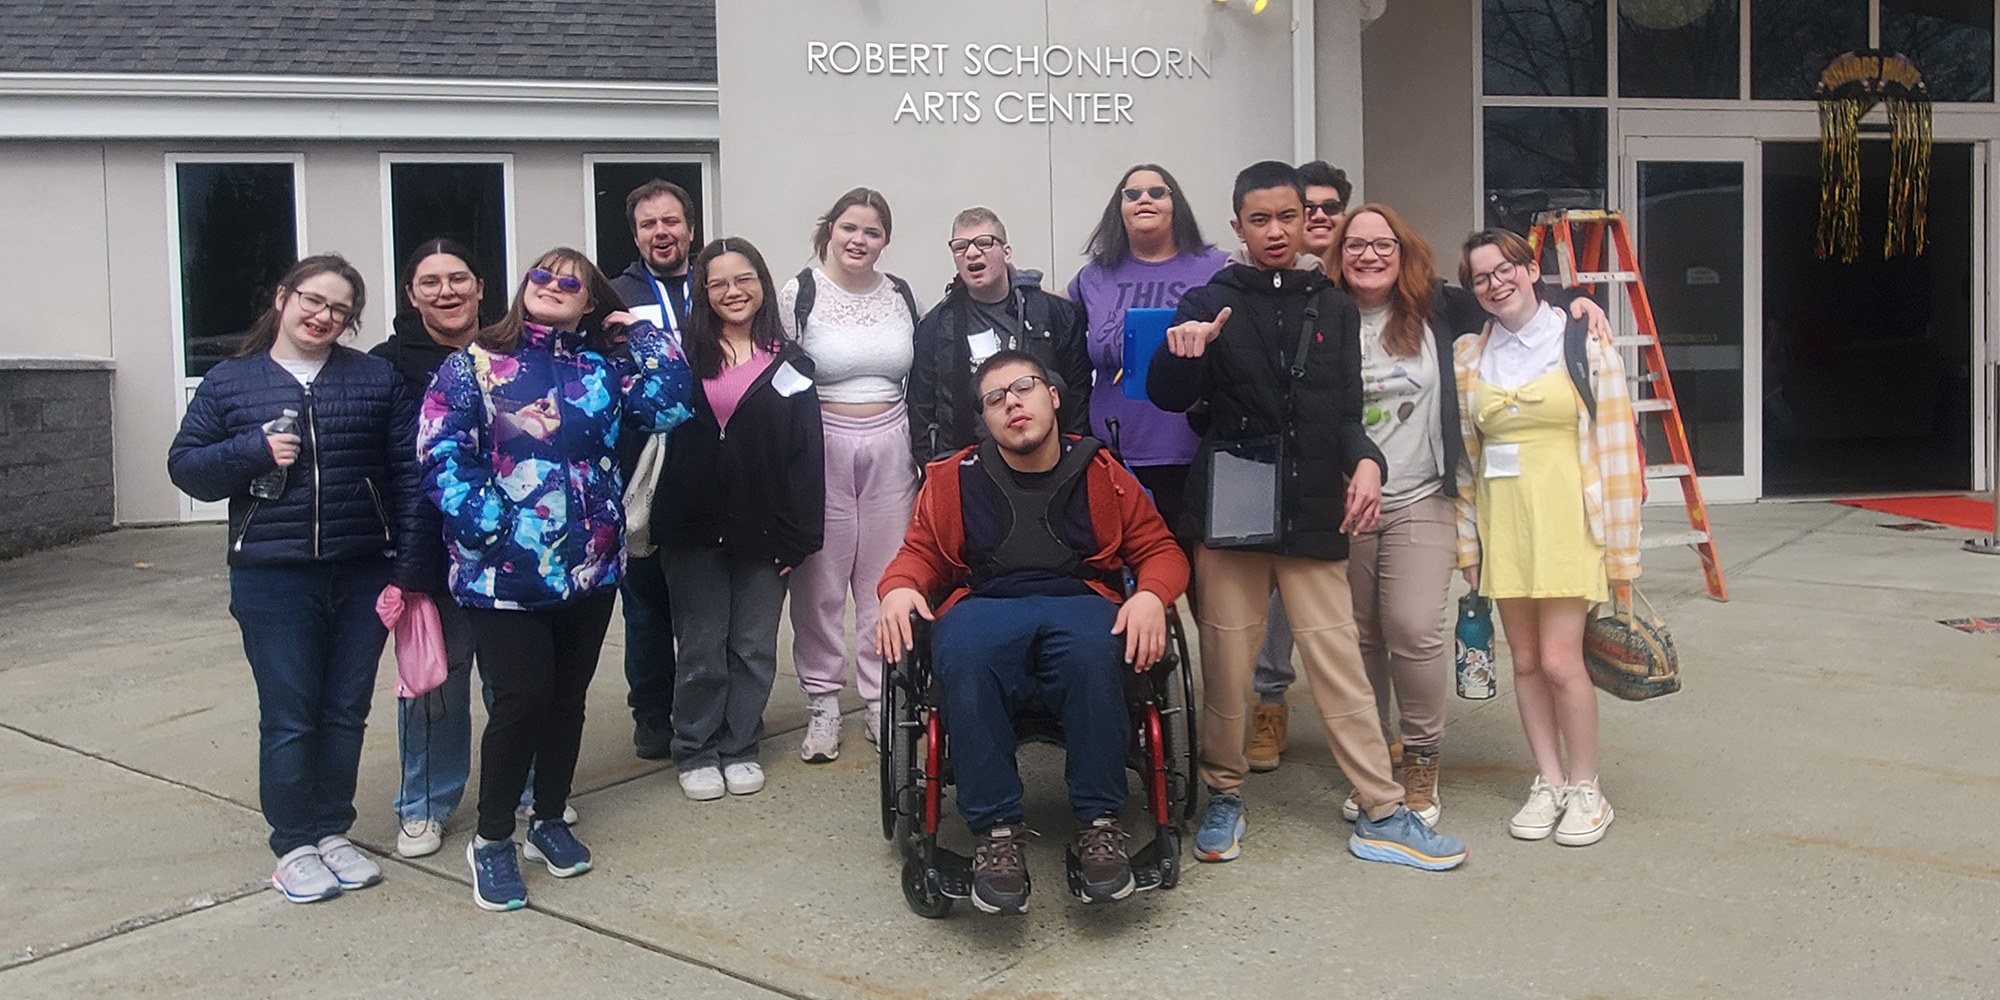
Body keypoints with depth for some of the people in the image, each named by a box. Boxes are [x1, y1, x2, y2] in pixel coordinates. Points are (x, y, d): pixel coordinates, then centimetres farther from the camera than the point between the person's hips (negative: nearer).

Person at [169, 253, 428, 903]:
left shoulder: (376, 379, 6)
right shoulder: (230, 383, 5)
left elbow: (409, 472, 3)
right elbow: (185, 466, 5)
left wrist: (410, 564, -4)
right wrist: (253, 450, -13)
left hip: (363, 574, 2)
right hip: (272, 578, -1)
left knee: (346, 711, 11)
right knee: (289, 717, 3)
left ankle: (333, 832, 27)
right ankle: (293, 846, 19)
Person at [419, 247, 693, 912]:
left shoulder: (604, 369, 10)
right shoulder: (475, 364, 1)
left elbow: (669, 406, -4)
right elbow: (441, 453, -7)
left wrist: (645, 333, 1)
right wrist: (484, 525, -16)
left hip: (589, 565, 4)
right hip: (504, 570, -4)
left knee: (568, 696, 12)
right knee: (523, 696, -9)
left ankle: (550, 820, 30)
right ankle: (491, 838, 9)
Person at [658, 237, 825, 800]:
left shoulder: (789, 365, 6)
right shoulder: (683, 357, 7)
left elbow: (807, 454, 2)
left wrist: (799, 535, -4)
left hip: (762, 530, 0)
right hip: (694, 527, 0)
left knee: (754, 647, 7)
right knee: (701, 648, 4)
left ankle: (739, 748, 21)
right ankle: (696, 752, 18)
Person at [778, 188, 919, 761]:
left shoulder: (902, 296, 9)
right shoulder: (798, 295, -2)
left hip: (890, 445, 3)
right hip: (823, 446, -3)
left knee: (887, 575, 5)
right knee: (820, 578, 0)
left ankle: (880, 698, 17)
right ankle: (822, 703, 12)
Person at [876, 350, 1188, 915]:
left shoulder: (1099, 473, 16)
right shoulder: (955, 478, 19)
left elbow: (1161, 549, 17)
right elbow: (921, 551, 21)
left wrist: (1151, 595, -7)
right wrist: (898, 588, -3)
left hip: (1082, 601, 0)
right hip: (984, 603, 1)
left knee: (1093, 651, -39)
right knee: (964, 655, -38)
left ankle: (1099, 821, -25)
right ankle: (996, 829, -29)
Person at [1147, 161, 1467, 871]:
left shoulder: (1335, 308, 12)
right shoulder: (1211, 302, 5)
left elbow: (1346, 411, 9)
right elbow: (1168, 397, 1)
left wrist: (1365, 461, -12)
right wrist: (1182, 353, -21)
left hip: (1313, 512, 1)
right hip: (1229, 510, -1)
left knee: (1340, 665, 2)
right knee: (1226, 667, 5)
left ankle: (1383, 817, 11)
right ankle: (1224, 799, 24)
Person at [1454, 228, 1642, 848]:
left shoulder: (1583, 344, 0)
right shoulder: (1468, 356, 9)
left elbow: (1616, 445, -1)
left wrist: (1620, 546, -4)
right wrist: (1468, 541, 9)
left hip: (1566, 518, -3)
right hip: (1501, 521, 4)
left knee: (1560, 659, -8)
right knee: (1525, 661, 7)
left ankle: (1585, 788, 9)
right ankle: (1549, 782, 21)